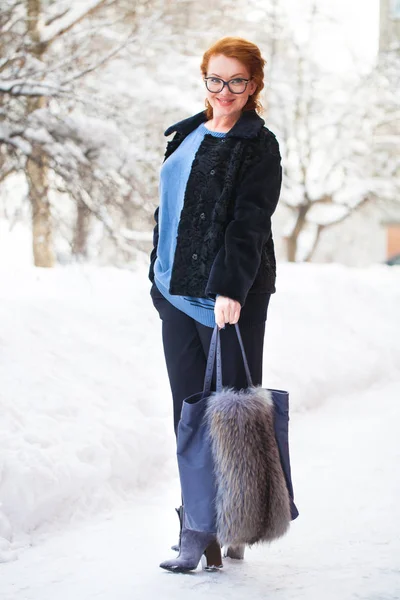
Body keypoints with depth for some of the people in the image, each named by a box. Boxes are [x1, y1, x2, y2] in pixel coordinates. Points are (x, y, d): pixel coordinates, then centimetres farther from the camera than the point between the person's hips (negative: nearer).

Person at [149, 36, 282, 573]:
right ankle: (198, 521, 12)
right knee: (189, 409, 7)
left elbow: (249, 222, -14)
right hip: (178, 293, 7)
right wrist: (161, 276, 19)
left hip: (230, 297, -7)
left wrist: (232, 287, -23)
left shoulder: (259, 146, -4)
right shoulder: (187, 136, 17)